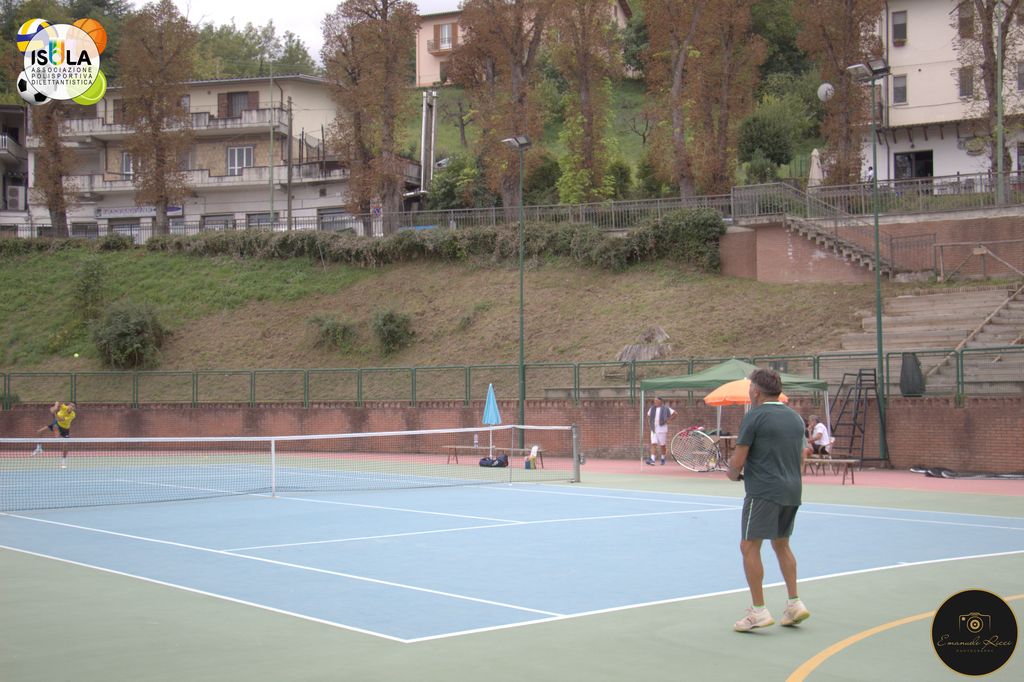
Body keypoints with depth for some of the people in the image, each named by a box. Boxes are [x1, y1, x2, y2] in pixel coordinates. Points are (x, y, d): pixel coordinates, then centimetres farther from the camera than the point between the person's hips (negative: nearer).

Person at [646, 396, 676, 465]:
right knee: (653, 444, -8)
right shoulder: (652, 408, 10)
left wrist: (669, 420, -8)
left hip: (662, 429, -3)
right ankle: (652, 460, -17)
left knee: (662, 445, 6)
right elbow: (648, 415, 28)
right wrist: (649, 422, 12)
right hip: (653, 429, 3)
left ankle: (663, 459, 22)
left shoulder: (665, 408, -5)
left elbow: (674, 413, -2)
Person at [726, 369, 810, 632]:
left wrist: (734, 474, 9)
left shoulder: (754, 417, -9)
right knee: (781, 544, 20)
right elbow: (801, 459, 17)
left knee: (749, 546, -2)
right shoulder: (796, 418, 12)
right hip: (792, 492, 8)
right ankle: (795, 603, 16)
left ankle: (759, 610, -5)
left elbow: (737, 460, -11)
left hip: (763, 492, -8)